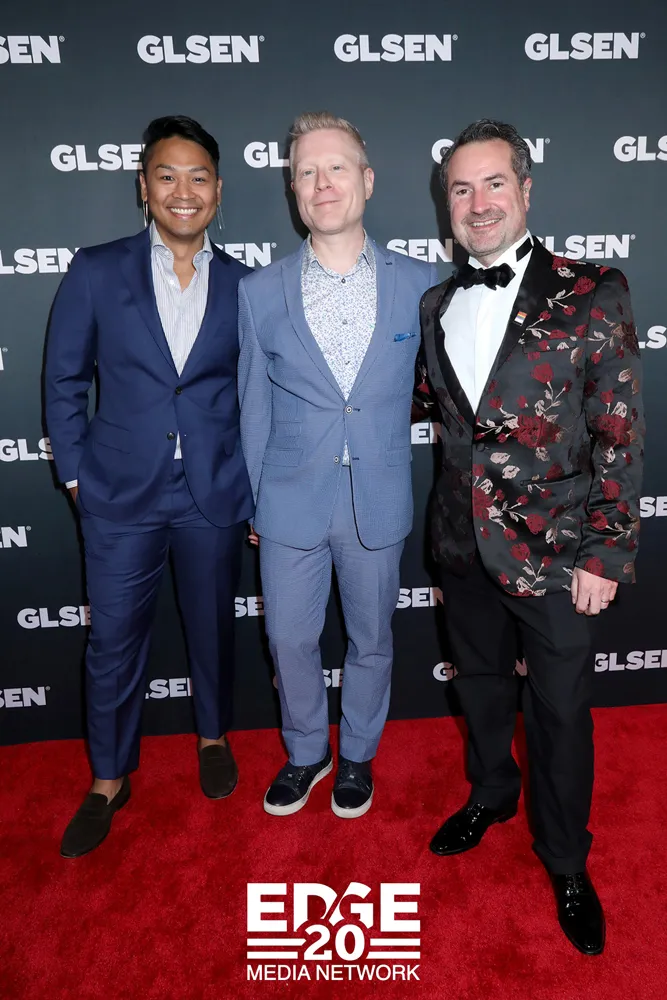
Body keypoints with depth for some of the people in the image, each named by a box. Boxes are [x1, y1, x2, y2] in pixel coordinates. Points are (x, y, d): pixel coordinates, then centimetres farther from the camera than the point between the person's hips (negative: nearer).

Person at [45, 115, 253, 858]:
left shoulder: (243, 286, 2)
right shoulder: (95, 273, -1)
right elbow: (64, 381, 4)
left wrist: (258, 492, 3)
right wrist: (75, 473, 0)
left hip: (213, 495, 1)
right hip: (121, 494, 0)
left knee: (212, 628, 16)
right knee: (112, 641, 9)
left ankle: (213, 736, 43)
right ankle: (109, 780, 31)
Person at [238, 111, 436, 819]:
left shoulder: (418, 284, -3)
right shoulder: (258, 293, -3)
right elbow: (254, 409, 3)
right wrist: (251, 500, 7)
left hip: (379, 503, 0)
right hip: (291, 502, 0)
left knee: (371, 642, 16)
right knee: (289, 640, 13)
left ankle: (358, 755, 42)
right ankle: (305, 752, 41)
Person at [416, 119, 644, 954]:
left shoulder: (590, 296, -10)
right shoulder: (436, 305, 4)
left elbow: (620, 435, -10)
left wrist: (606, 554, -11)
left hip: (554, 550, -4)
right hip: (465, 543, 4)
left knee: (559, 709, 11)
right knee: (480, 681, 22)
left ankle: (566, 862, 36)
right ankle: (491, 794, 50)